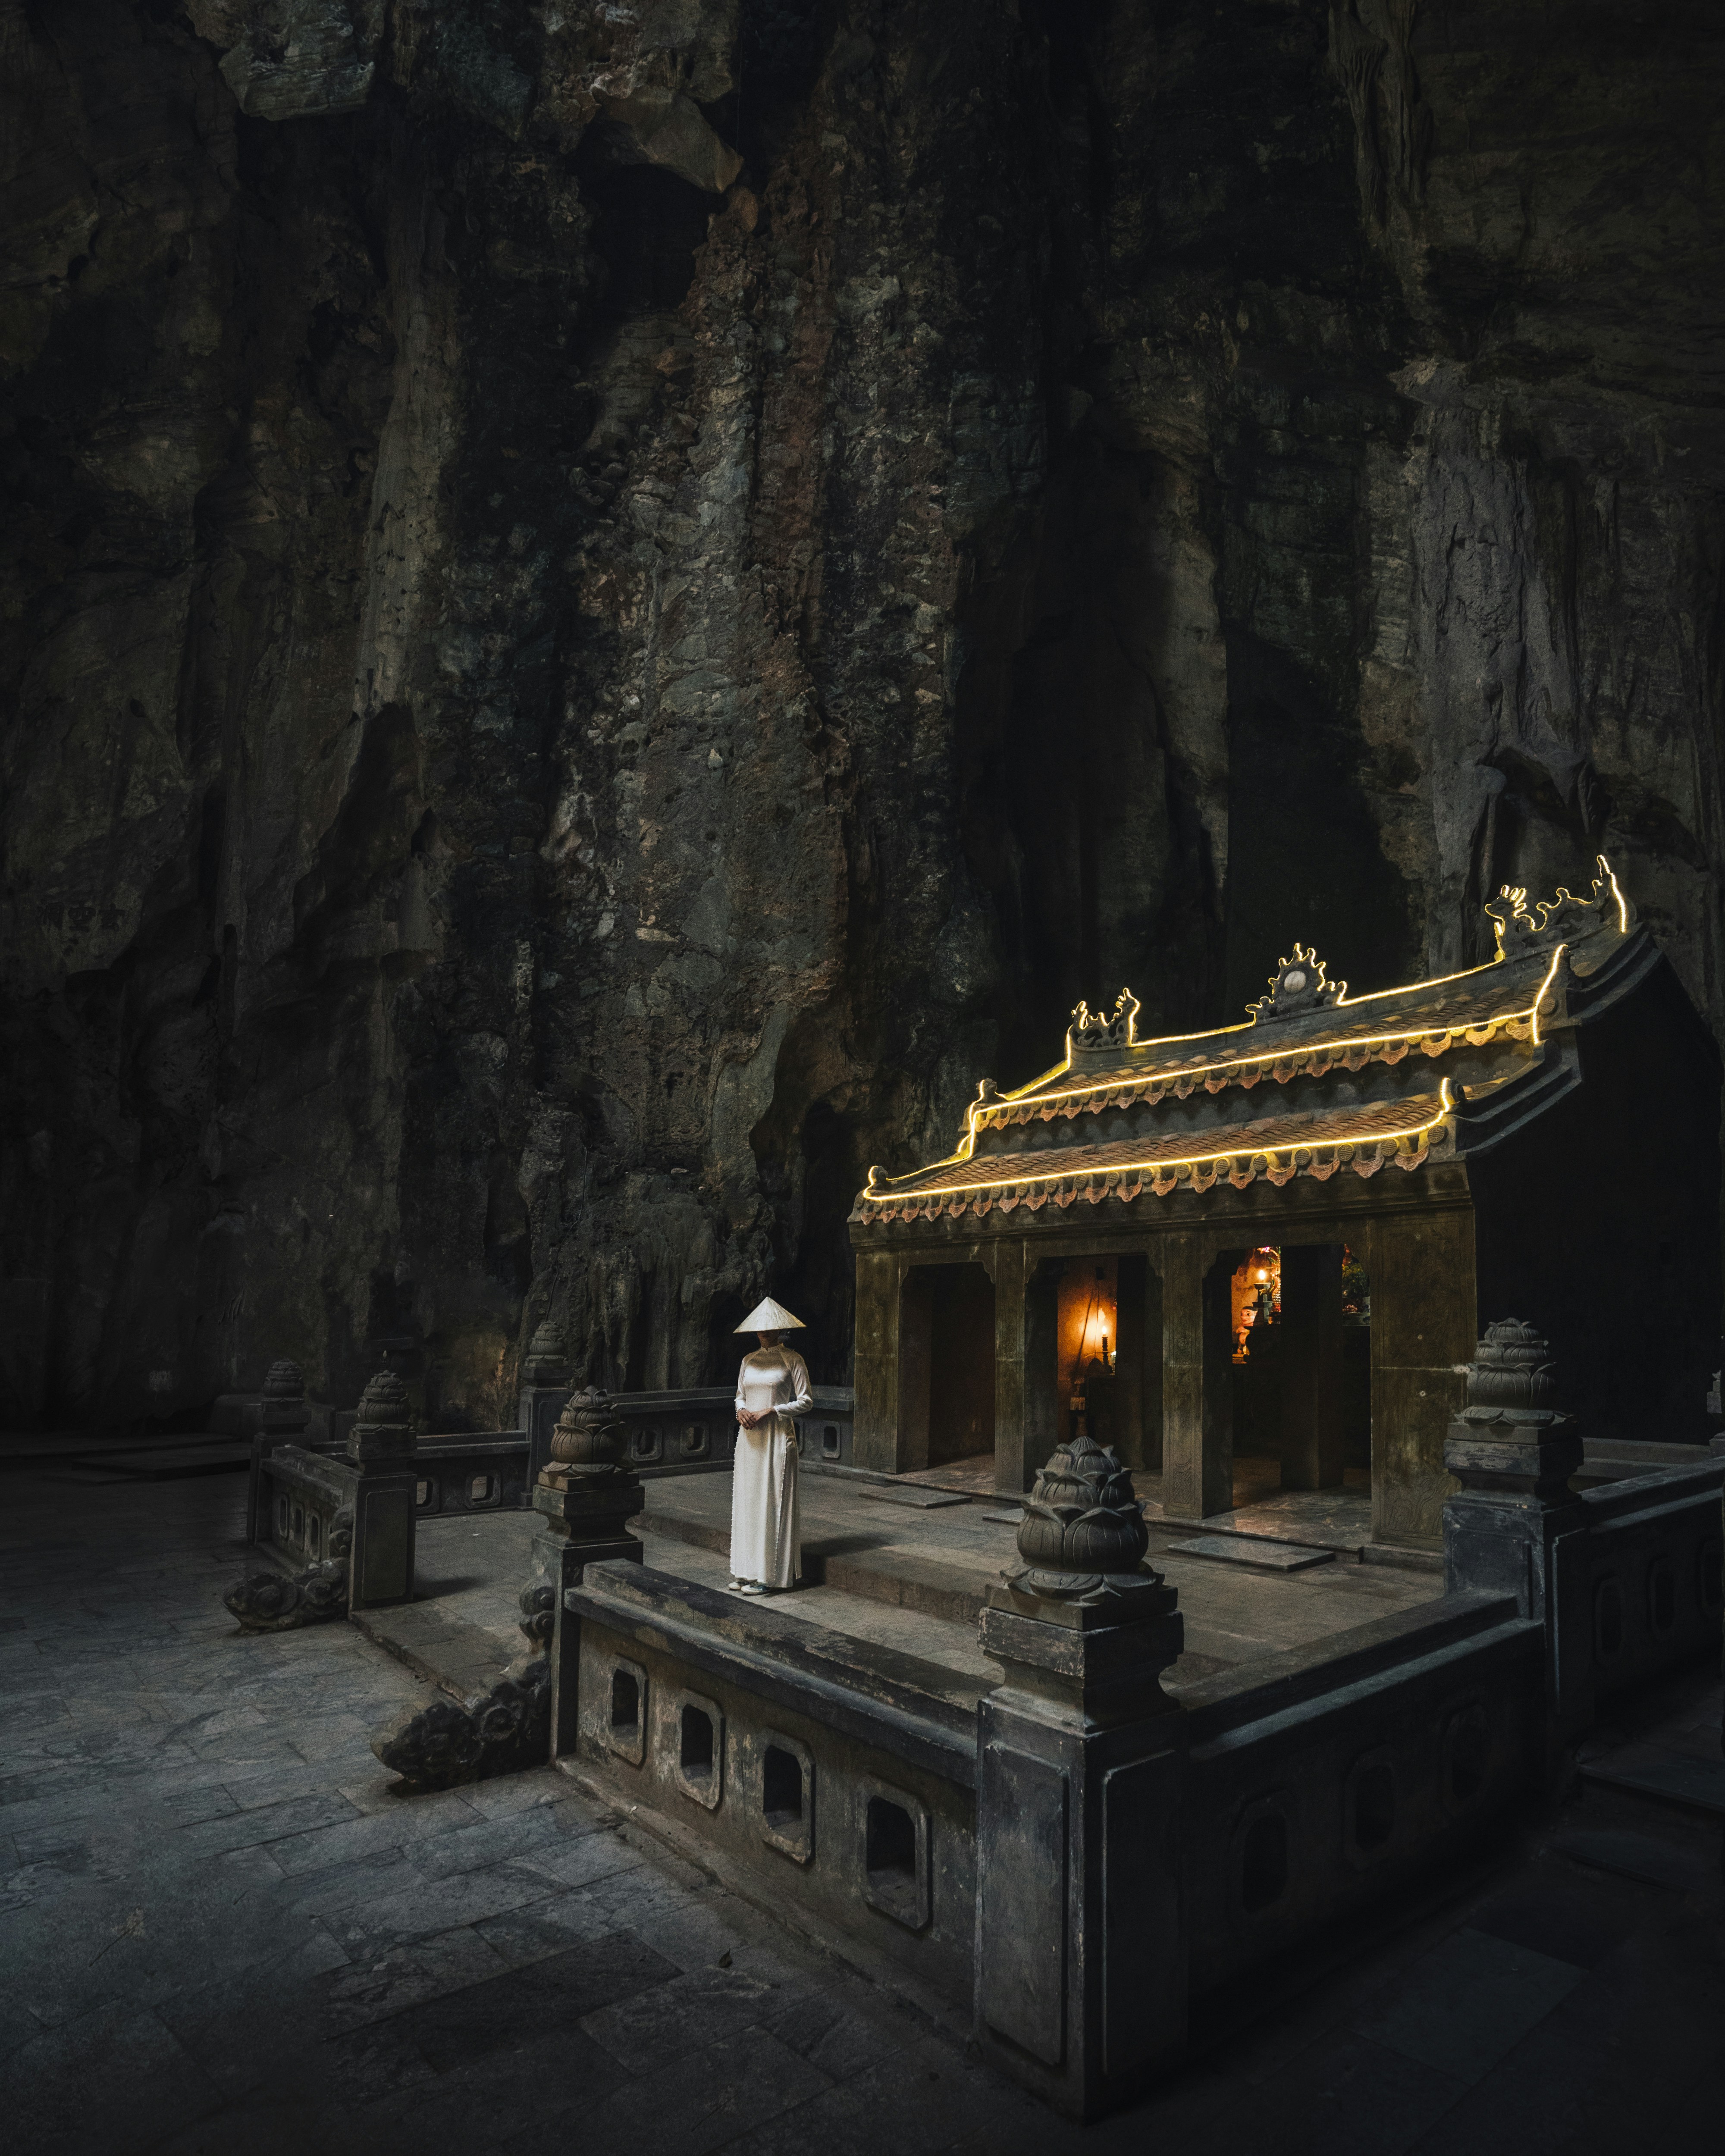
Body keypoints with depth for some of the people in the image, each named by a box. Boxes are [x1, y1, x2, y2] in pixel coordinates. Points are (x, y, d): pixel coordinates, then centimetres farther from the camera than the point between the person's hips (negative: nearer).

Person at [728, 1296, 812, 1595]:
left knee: (772, 1501, -4)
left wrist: (769, 1411, -14)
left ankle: (768, 1575, 2)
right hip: (749, 1437, 6)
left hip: (778, 1436, -6)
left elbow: (806, 1401, -6)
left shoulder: (792, 1360, -4)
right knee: (746, 1500, 7)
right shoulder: (749, 1361, 12)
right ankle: (746, 1572, 15)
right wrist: (741, 1411, -4)